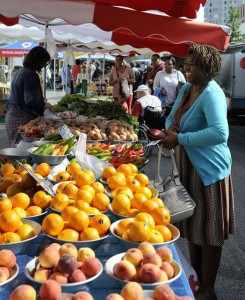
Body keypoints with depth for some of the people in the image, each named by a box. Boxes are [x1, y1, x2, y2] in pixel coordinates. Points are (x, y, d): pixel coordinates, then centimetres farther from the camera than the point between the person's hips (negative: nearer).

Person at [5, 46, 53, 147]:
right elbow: (30, 100, -21)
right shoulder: (30, 74, -15)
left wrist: (42, 101, 21)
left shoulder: (19, 72, 14)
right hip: (23, 117, -9)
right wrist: (45, 105, -4)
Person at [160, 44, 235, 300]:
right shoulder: (186, 89, 7)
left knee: (208, 233, 4)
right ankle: (194, 277, 39)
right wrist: (170, 128, -5)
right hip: (188, 167, 9)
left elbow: (220, 133, -33)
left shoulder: (212, 94, -21)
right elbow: (172, 116, 19)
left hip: (208, 170, -9)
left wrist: (180, 139, -28)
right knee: (192, 226, 21)